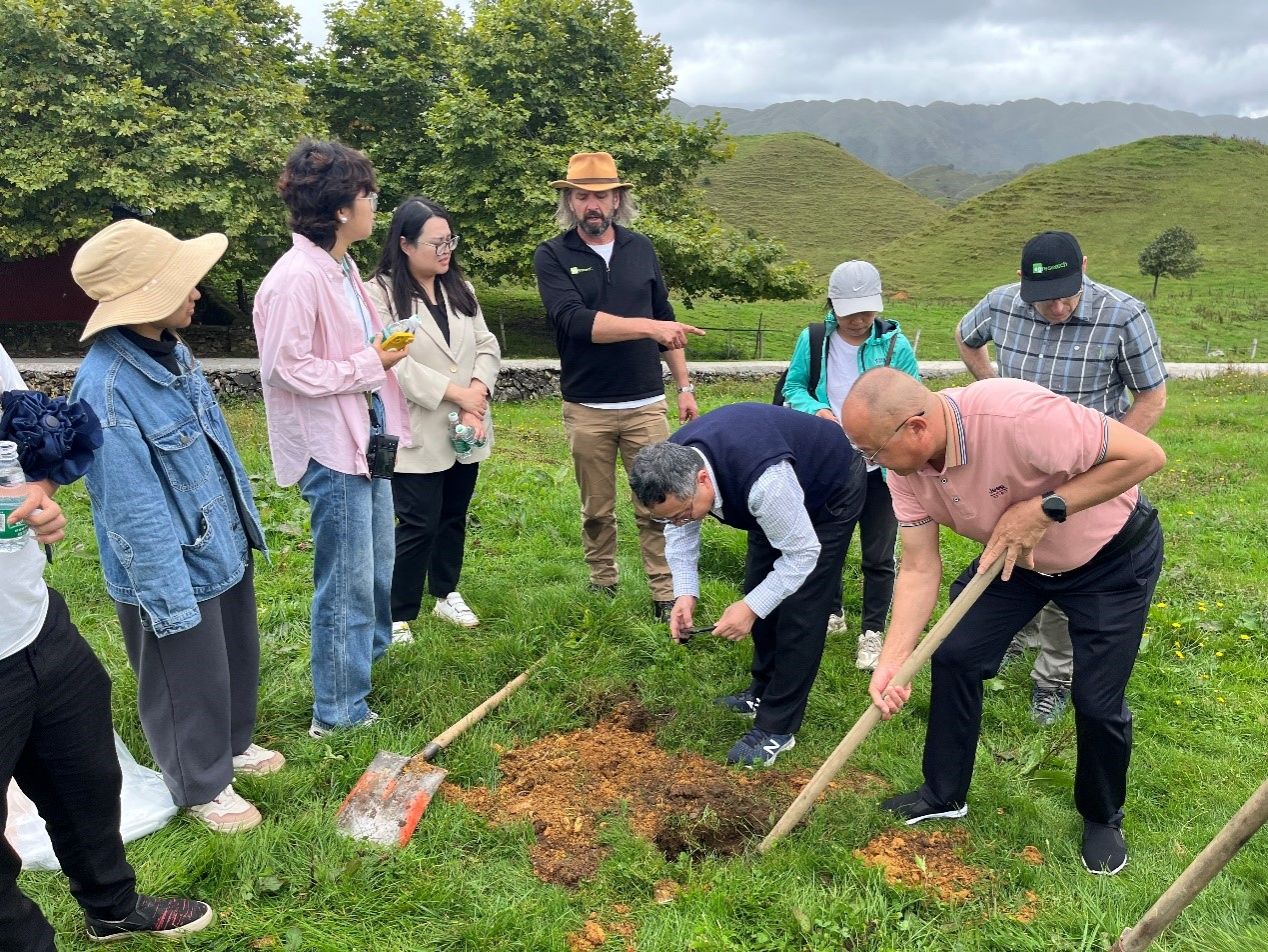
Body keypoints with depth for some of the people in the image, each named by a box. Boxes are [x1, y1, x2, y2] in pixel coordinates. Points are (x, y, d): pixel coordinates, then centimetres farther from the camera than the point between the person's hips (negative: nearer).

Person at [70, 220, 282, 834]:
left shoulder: (171, 351, -3)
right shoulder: (106, 389, -30)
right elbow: (134, 512, -26)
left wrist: (246, 521, 17)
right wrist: (172, 602, -20)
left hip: (224, 547, 8)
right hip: (173, 570, -8)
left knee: (237, 659, 26)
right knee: (189, 685, 14)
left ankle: (234, 744, 51)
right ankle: (202, 787, 38)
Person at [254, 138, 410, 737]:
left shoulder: (342, 266, 9)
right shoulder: (296, 277, -20)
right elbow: (285, 369, -22)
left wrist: (385, 351, 2)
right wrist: (370, 364, -17)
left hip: (368, 438, 9)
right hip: (332, 449, -9)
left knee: (377, 564, 24)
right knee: (347, 581, 1)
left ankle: (369, 650, 48)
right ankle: (337, 711, 17)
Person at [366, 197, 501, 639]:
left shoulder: (460, 288, 11)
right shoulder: (379, 293, -10)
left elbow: (487, 346, 6)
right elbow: (393, 364, -19)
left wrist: (478, 392, -13)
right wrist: (456, 393, -19)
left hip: (466, 430, 6)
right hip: (417, 434, -6)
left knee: (453, 517, 17)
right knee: (419, 525, -4)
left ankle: (447, 594, 34)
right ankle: (398, 616, 10)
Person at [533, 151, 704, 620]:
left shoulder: (641, 249, 6)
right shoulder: (552, 256, -3)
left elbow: (666, 319, 12)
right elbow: (576, 322, -20)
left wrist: (685, 387, 10)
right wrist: (649, 327, -26)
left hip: (646, 404, 1)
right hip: (586, 410, -1)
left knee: (656, 507, 1)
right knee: (597, 511, 12)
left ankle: (665, 595, 11)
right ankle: (603, 589, 28)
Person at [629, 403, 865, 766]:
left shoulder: (764, 481, -46)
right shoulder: (672, 467, -24)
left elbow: (802, 553, -33)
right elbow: (680, 530, -7)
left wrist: (751, 608, -33)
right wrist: (685, 593, -19)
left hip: (830, 491, -7)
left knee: (799, 610, -10)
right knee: (760, 591, 12)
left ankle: (776, 728, 0)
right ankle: (763, 691, 31)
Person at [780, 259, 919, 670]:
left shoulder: (895, 344, -10)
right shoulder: (813, 340, -6)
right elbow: (793, 387, 4)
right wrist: (816, 411, -16)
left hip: (879, 467, -2)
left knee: (878, 556, 7)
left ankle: (872, 633, 23)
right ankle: (831, 613, 41)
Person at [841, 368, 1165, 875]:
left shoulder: (1016, 415, -41)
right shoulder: (906, 465, -19)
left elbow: (1145, 454, -31)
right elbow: (919, 568, -14)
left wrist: (1045, 508, -35)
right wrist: (892, 660, -22)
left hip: (1114, 558, -5)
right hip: (1014, 556, 5)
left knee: (1097, 702, 0)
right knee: (954, 655, -1)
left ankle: (1103, 818, 29)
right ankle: (944, 794, 20)